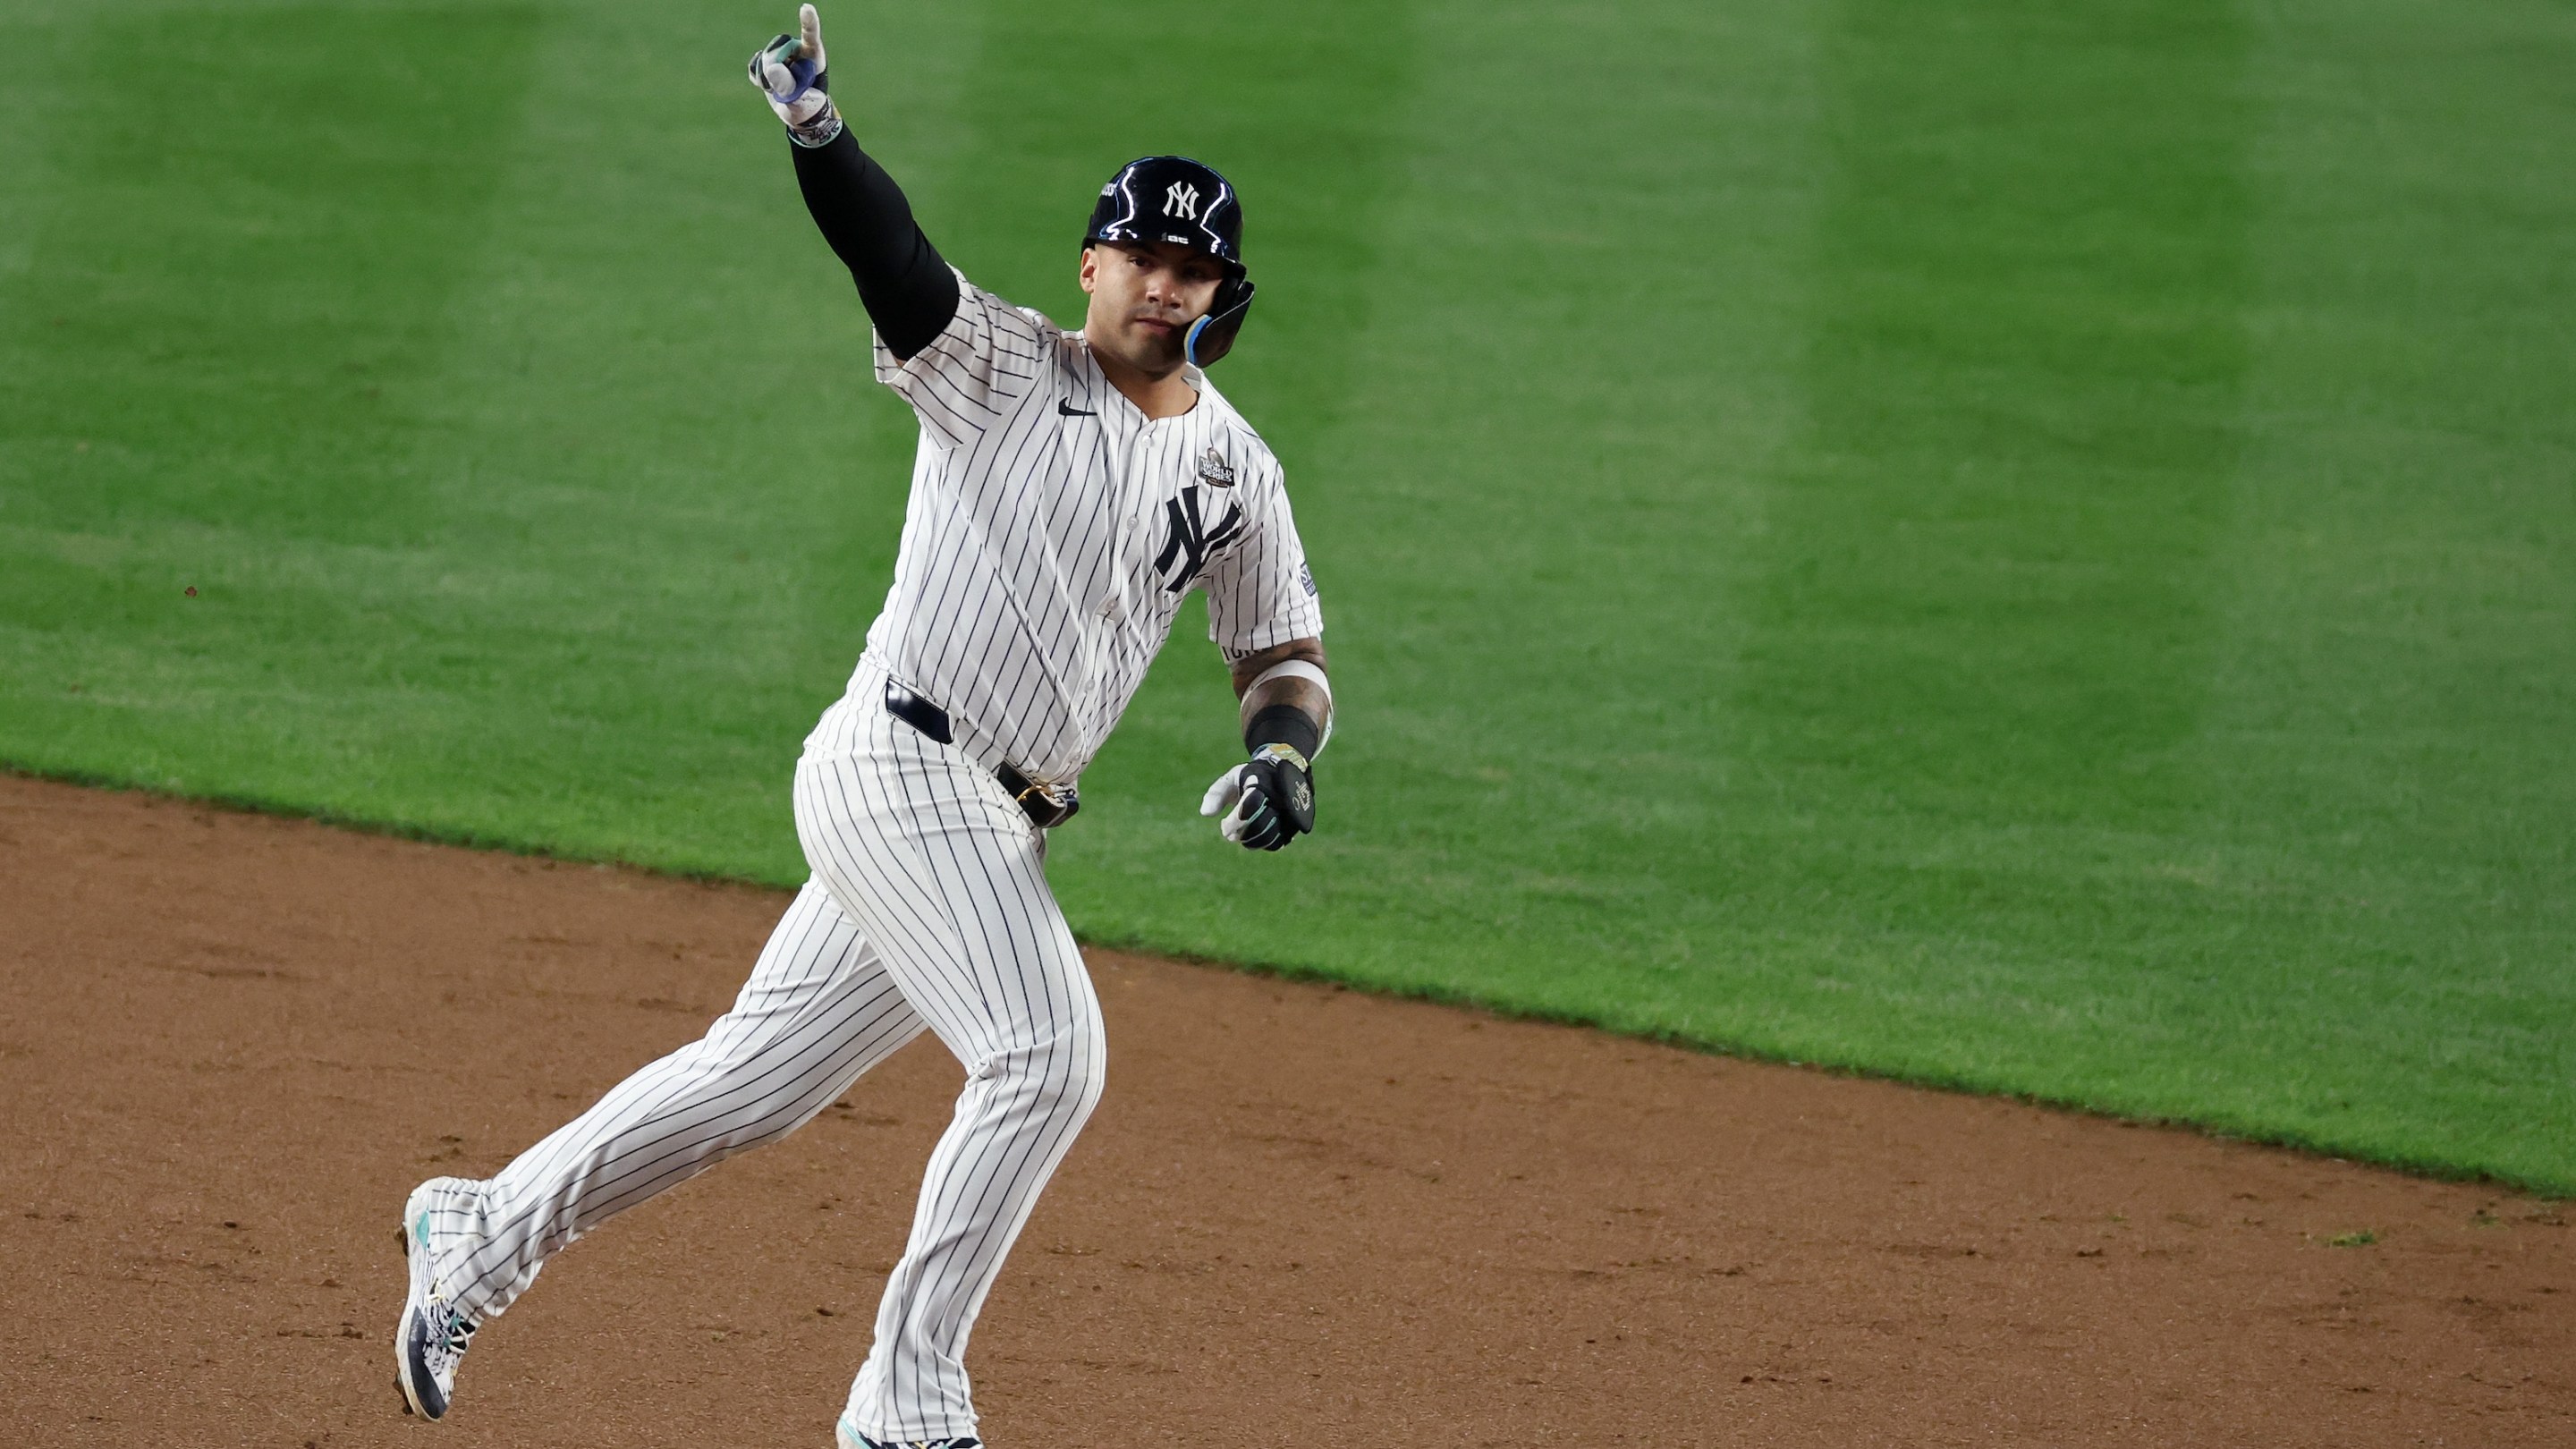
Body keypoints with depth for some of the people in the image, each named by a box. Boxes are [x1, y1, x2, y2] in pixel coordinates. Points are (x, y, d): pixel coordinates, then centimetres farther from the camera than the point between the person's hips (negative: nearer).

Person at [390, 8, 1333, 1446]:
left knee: (760, 1075, 12)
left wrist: (1282, 749, -3)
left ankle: (484, 1233, 27)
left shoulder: (1235, 468, 13)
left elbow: (1286, 651, 19)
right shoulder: (1003, 368, -4)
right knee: (1047, 1054, -19)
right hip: (898, 770, -7)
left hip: (1002, 826, 7)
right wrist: (815, 127, -38)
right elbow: (894, 259, -20)